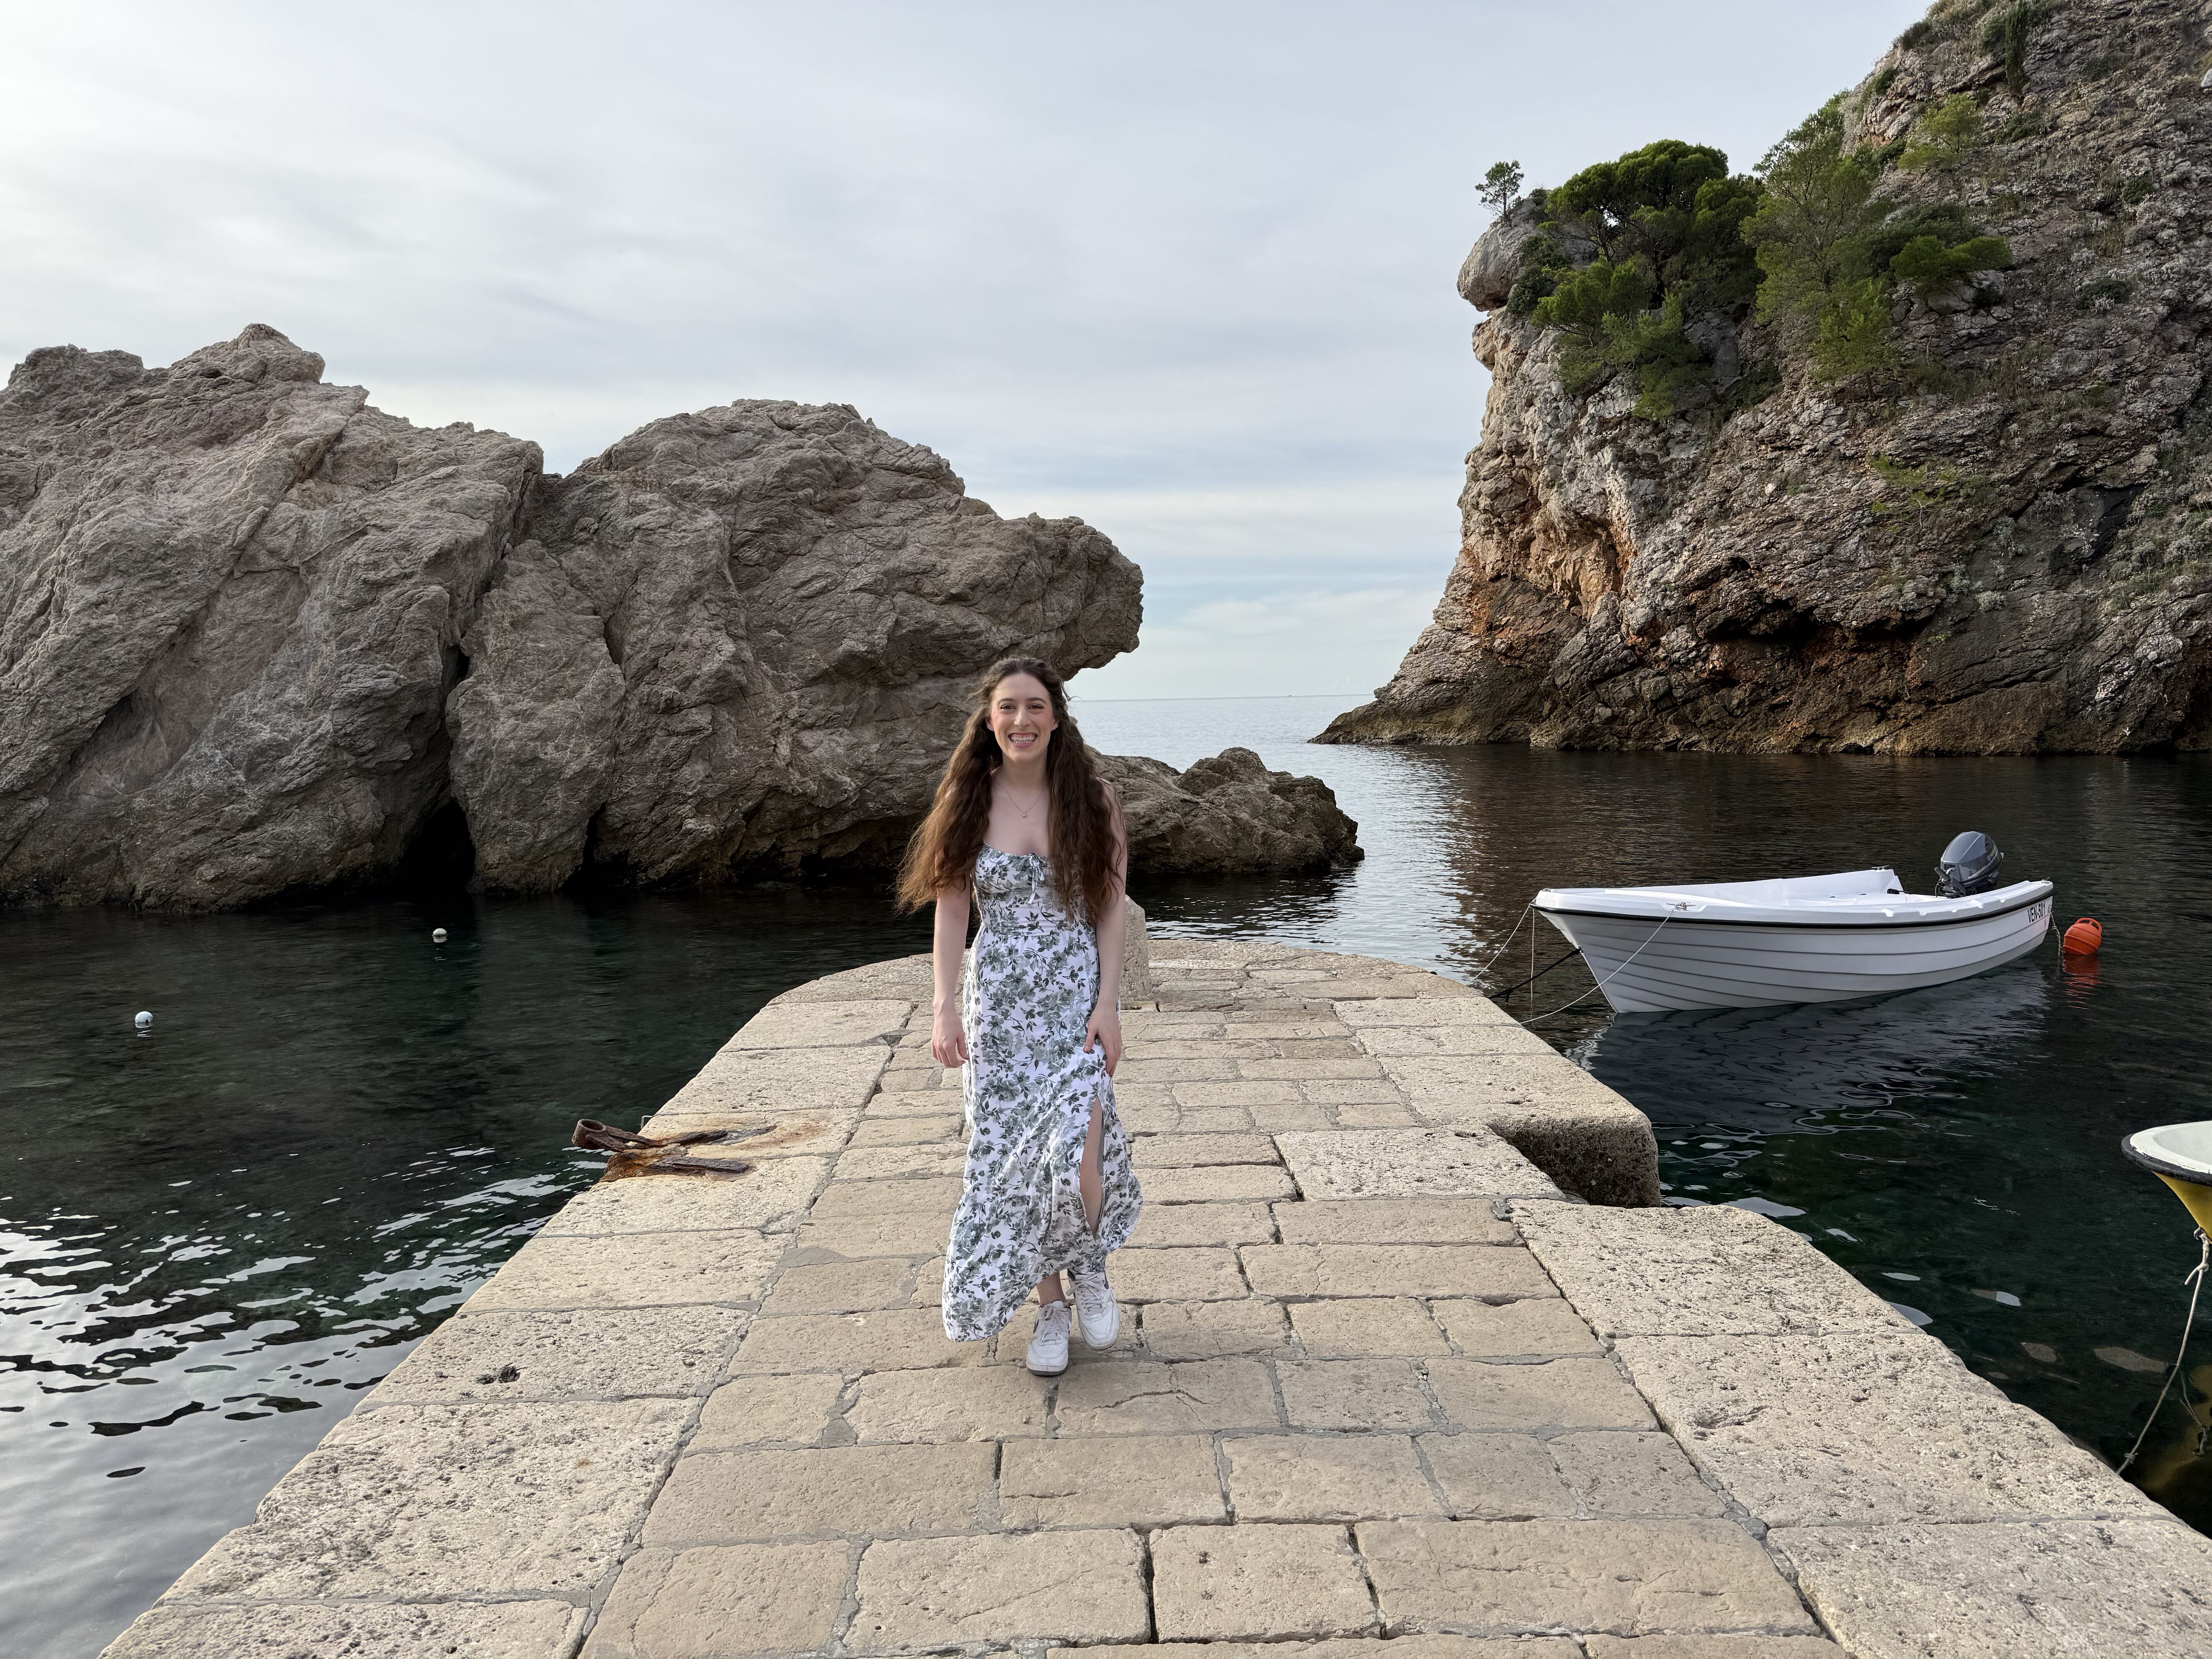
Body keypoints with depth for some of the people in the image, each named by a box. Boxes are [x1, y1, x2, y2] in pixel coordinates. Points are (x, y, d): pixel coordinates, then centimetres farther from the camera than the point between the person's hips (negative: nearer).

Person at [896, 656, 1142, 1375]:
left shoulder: (1092, 796, -2)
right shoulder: (968, 801, 0)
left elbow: (1110, 907, -2)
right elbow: (951, 909, 2)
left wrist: (1108, 1003, -9)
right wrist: (945, 1006, -5)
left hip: (1077, 993, -2)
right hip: (999, 998, 2)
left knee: (1075, 1151, -16)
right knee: (1011, 1157, 5)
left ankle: (1090, 1262, 17)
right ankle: (1049, 1306, 25)